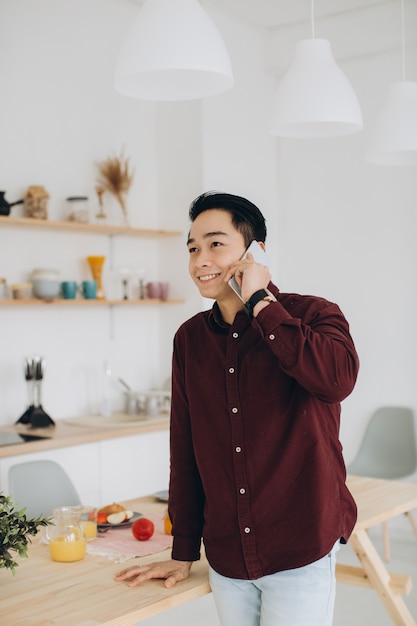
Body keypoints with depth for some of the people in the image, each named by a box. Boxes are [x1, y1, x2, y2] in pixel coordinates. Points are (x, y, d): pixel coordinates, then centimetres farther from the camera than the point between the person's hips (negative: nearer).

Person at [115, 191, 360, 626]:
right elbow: (186, 449, 10)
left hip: (301, 555, -4)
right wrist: (183, 553, 12)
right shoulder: (190, 338, 5)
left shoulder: (313, 315, -8)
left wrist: (261, 303, -21)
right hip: (226, 558, 4)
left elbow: (337, 380, -31)